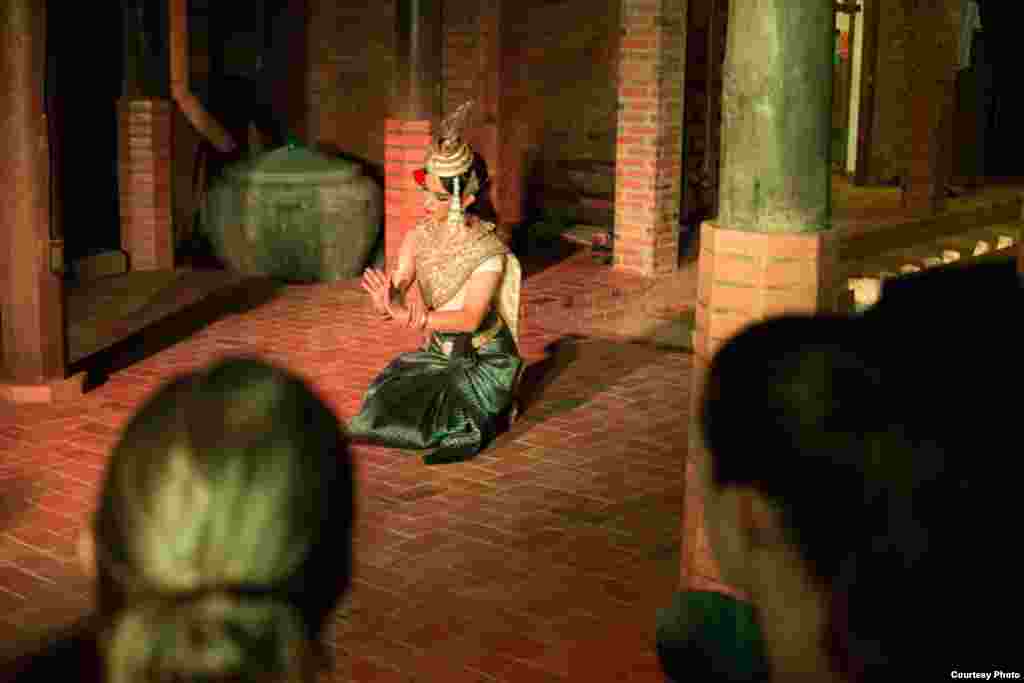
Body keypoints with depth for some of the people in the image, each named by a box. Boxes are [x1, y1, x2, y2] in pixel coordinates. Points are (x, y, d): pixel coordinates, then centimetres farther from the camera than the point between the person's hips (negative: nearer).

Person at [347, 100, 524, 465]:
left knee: (449, 426, -24)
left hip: (485, 359, -6)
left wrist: (413, 318, -43)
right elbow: (391, 297, -17)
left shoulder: (488, 249, -21)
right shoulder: (418, 238, -6)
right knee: (385, 406, -10)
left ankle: (492, 408, 7)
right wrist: (390, 304, -42)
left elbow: (471, 318, -30)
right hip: (438, 353, 6)